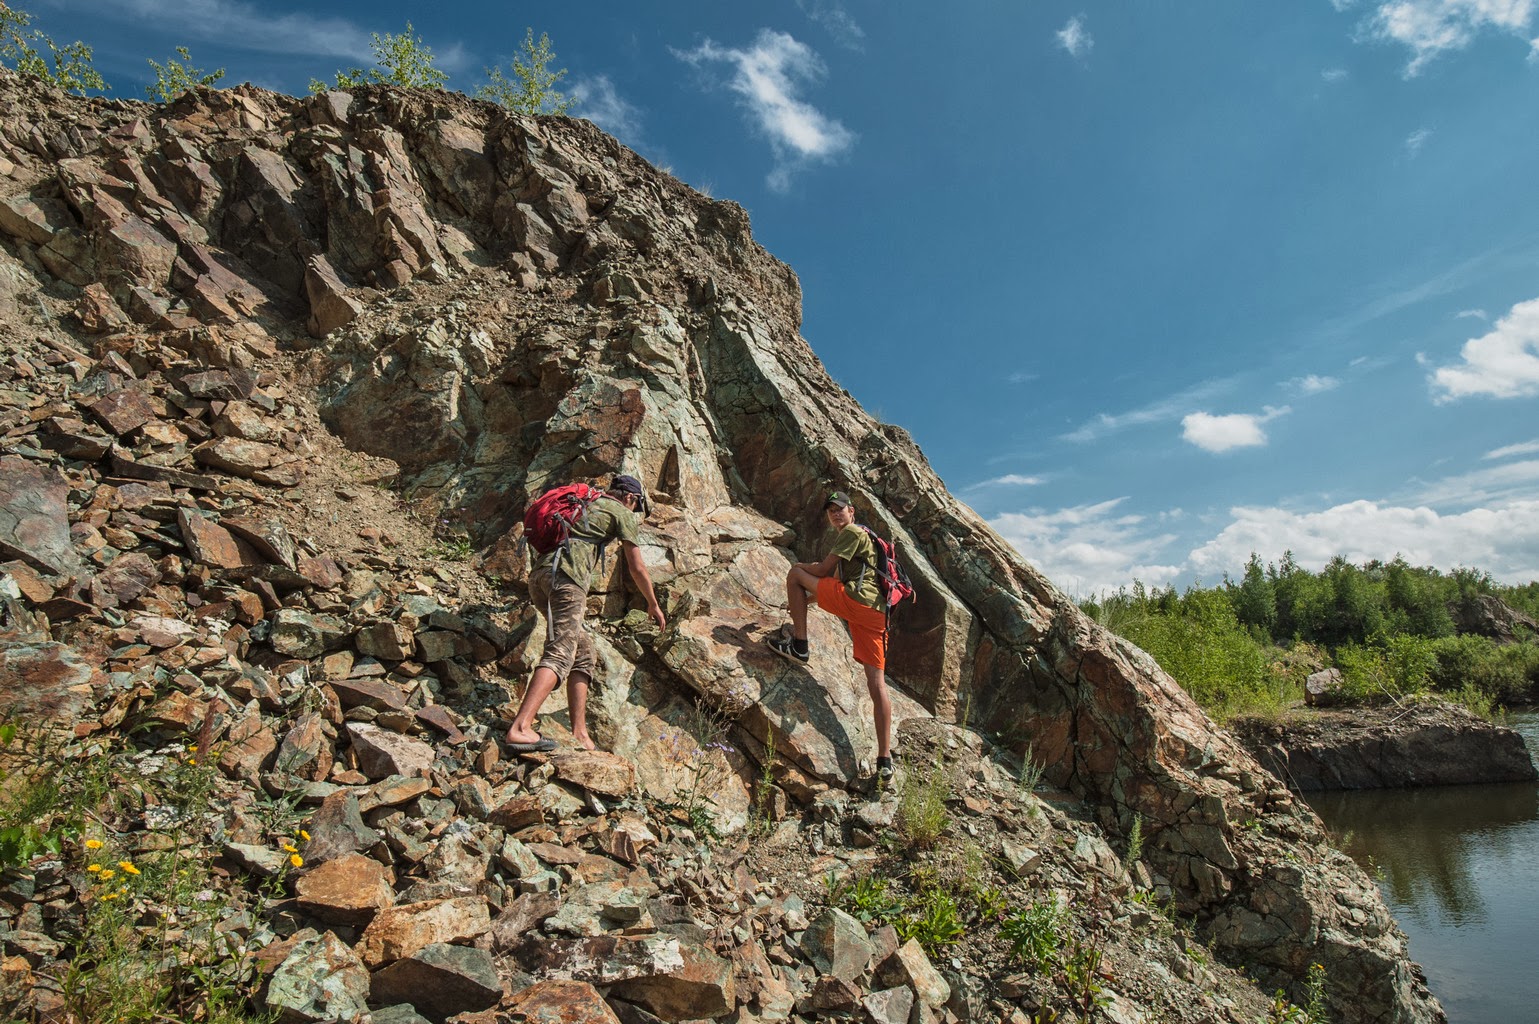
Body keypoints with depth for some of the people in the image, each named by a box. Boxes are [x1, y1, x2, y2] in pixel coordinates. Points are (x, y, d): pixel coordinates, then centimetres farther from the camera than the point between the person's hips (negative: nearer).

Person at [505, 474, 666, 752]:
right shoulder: (622, 512, 13)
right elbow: (637, 568, 14)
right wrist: (653, 605, 27)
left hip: (538, 573, 8)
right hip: (566, 575, -8)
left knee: (584, 654, 11)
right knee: (560, 654, -18)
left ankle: (579, 733, 6)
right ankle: (520, 728, -33)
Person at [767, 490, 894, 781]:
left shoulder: (852, 532, 6)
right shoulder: (863, 538, 35)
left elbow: (823, 570, 1)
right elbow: (836, 578, 38)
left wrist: (801, 566, 20)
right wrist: (806, 596, 40)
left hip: (855, 599, -9)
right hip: (877, 613, 9)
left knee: (795, 573, 5)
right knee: (877, 684, 2)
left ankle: (798, 644, -1)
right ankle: (885, 759, -1)